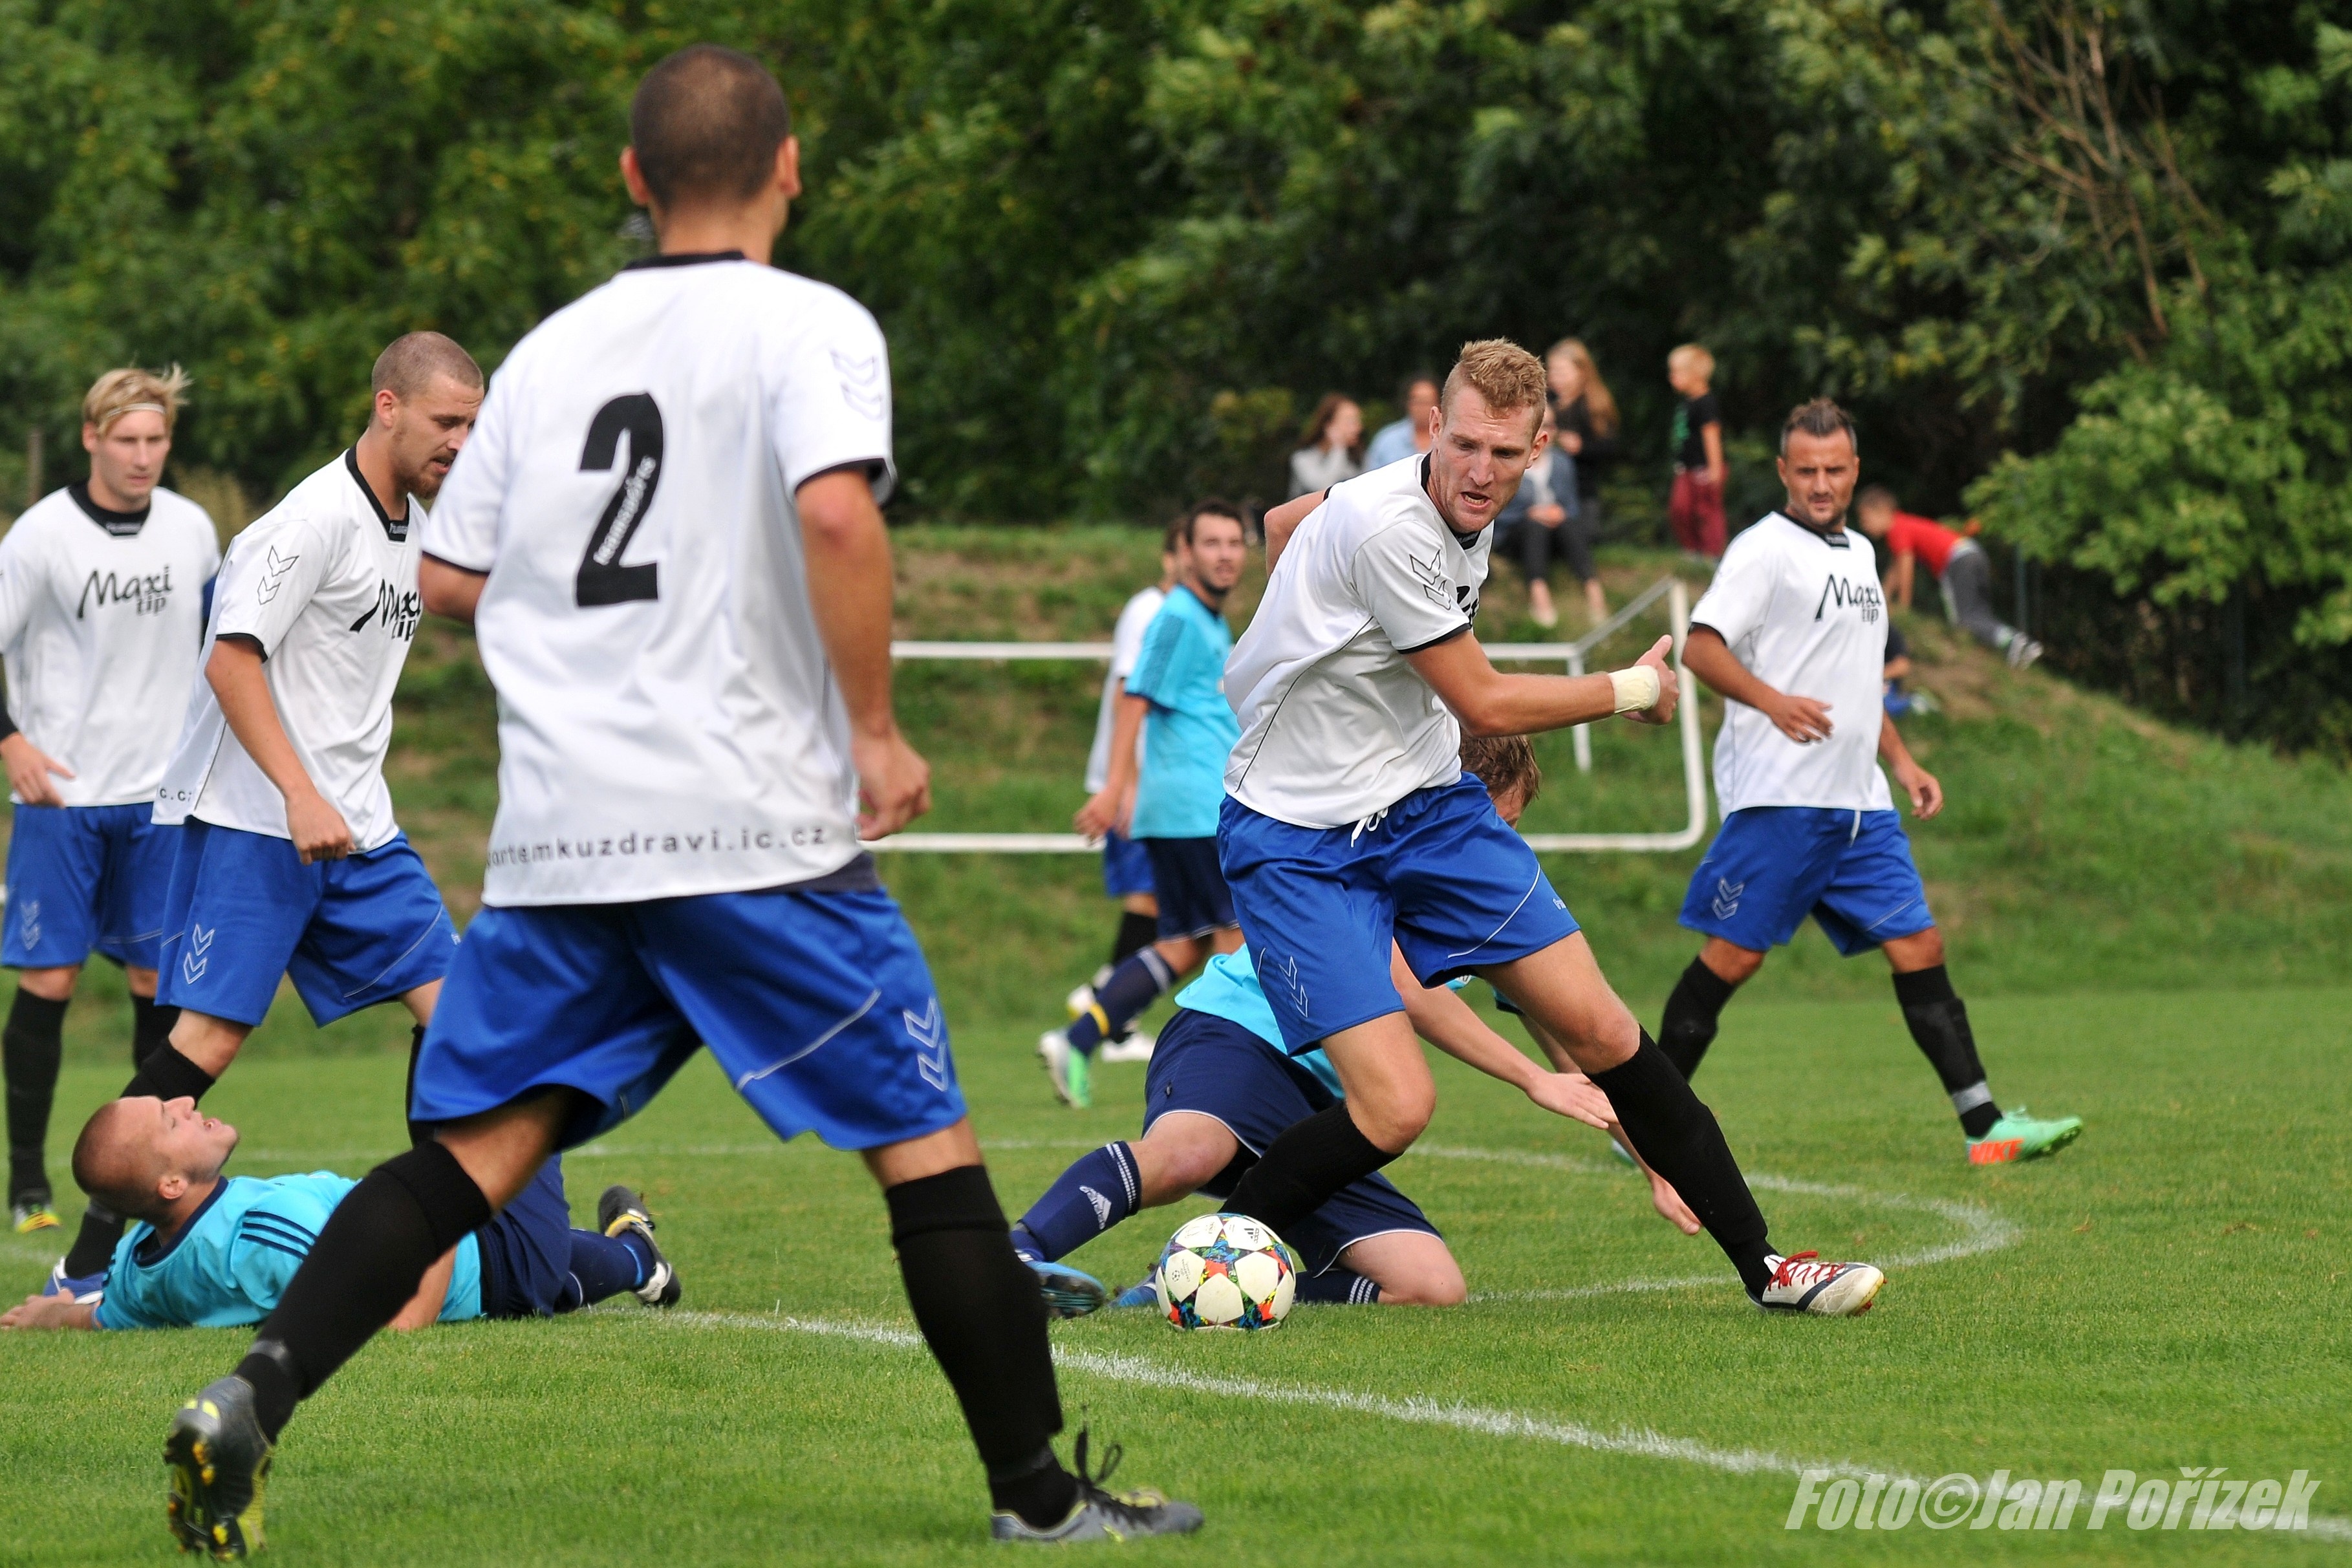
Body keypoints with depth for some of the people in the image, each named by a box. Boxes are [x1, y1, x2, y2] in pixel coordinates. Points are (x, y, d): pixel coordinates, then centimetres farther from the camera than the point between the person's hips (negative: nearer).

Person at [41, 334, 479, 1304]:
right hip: (252, 821, -8)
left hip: (353, 826, 8)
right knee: (211, 1036, -11)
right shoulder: (318, 517, -14)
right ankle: (89, 1267, -6)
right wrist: (300, 797, -25)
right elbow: (231, 657, -19)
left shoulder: (411, 523, 13)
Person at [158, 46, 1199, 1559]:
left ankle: (252, 1396, -14)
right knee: (928, 1146, 5)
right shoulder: (811, 325, -3)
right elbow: (836, 510, -20)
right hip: (759, 829, -5)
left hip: (557, 831, 5)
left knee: (474, 1148, 5)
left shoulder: (554, 346, 14)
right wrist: (878, 728, -12)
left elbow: (449, 579, 16)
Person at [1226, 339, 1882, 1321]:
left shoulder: (1465, 513, 1)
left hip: (1430, 806, 8)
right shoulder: (1389, 527, -26)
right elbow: (1487, 705, -17)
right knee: (1395, 1108, -20)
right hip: (1300, 843, -8)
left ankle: (1763, 1267, 8)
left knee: (1602, 1032, 0)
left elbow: (1282, 524, 20)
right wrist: (1635, 690, -3)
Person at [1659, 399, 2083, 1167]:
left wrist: (1901, 761, 24)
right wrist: (1771, 701, -31)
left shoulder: (1858, 554, 20)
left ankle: (1984, 1126, 0)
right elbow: (1701, 646, -16)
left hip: (1859, 802, 8)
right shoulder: (1765, 549, -5)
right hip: (1778, 799, -8)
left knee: (1918, 945, 2)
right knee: (1733, 953, -7)